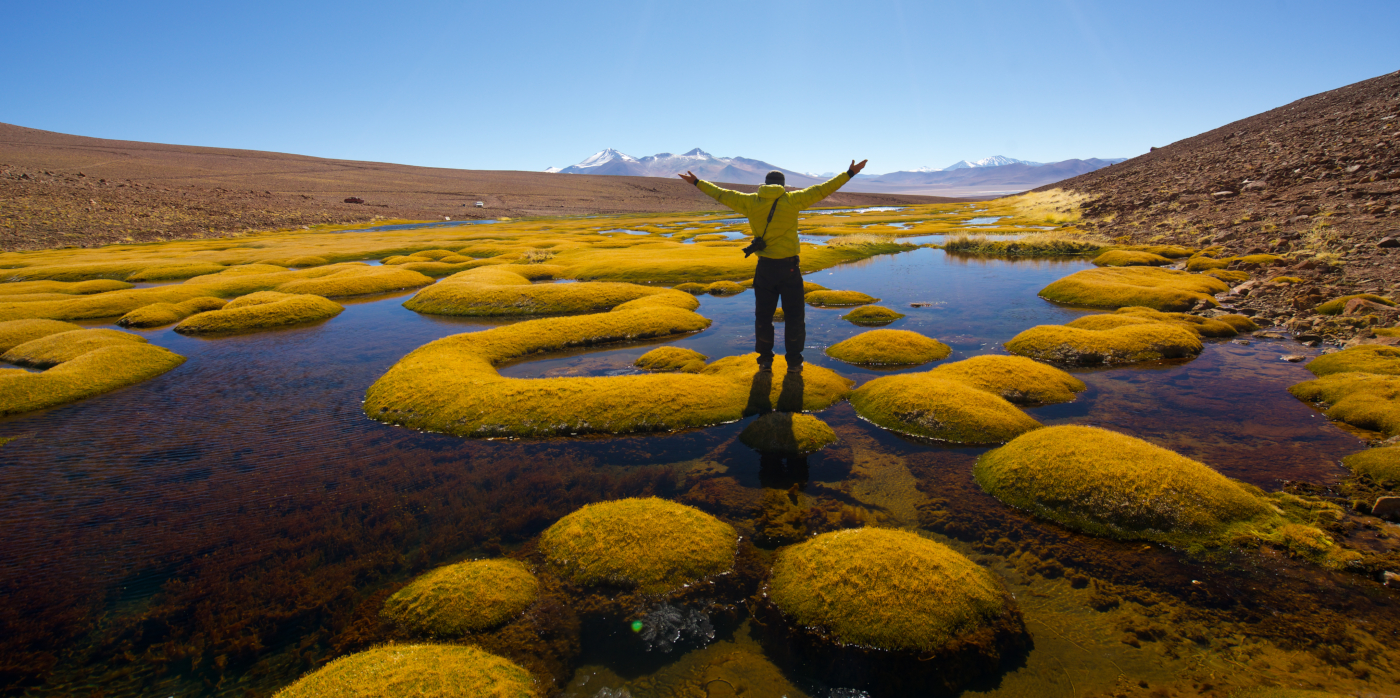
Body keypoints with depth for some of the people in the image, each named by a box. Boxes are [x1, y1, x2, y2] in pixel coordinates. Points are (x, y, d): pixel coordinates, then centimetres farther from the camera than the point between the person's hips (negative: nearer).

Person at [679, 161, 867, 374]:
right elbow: (822, 189, -2)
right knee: (794, 316, 9)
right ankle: (794, 362, 14)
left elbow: (722, 194, 12)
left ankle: (765, 361, 18)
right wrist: (850, 173, 5)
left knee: (763, 315, 13)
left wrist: (697, 182, 24)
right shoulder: (792, 200, -3)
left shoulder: (751, 202, 3)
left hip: (764, 268, 2)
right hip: (789, 267, -2)